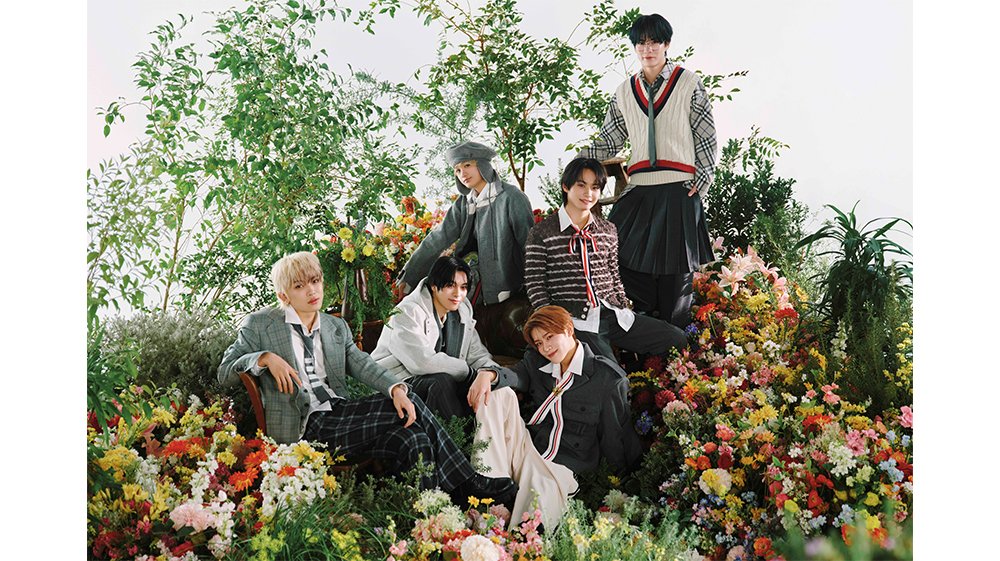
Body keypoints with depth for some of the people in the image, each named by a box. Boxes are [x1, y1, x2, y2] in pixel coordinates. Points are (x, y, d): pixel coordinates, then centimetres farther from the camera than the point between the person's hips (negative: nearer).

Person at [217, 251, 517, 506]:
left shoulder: (337, 327, 20)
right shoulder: (259, 324, 8)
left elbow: (363, 365, 4)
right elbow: (224, 373, 5)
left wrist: (396, 388, -17)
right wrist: (265, 358, -14)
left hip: (341, 417, 6)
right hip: (304, 427, -5)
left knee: (412, 439, -24)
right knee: (407, 409, -22)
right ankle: (467, 483, -12)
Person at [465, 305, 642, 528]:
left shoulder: (609, 378, -2)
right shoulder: (536, 361, 15)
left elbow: (616, 438, -1)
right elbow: (516, 375, -8)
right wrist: (489, 374, -31)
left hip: (564, 465, -5)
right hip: (524, 449, 6)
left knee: (541, 494, -40)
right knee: (499, 393, -16)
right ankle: (493, 485, -26)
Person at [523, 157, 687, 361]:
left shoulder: (608, 230, 14)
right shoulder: (541, 233, -1)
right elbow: (535, 286, -1)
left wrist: (627, 310, 12)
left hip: (613, 314, 6)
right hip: (576, 322, -6)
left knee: (677, 339, -6)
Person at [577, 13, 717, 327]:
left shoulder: (689, 84, 6)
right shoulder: (625, 92, 14)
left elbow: (706, 136, 3)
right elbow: (608, 141, 13)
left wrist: (703, 180, -6)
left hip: (679, 190, -3)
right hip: (639, 190, 3)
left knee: (676, 267, -1)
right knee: (624, 256, -7)